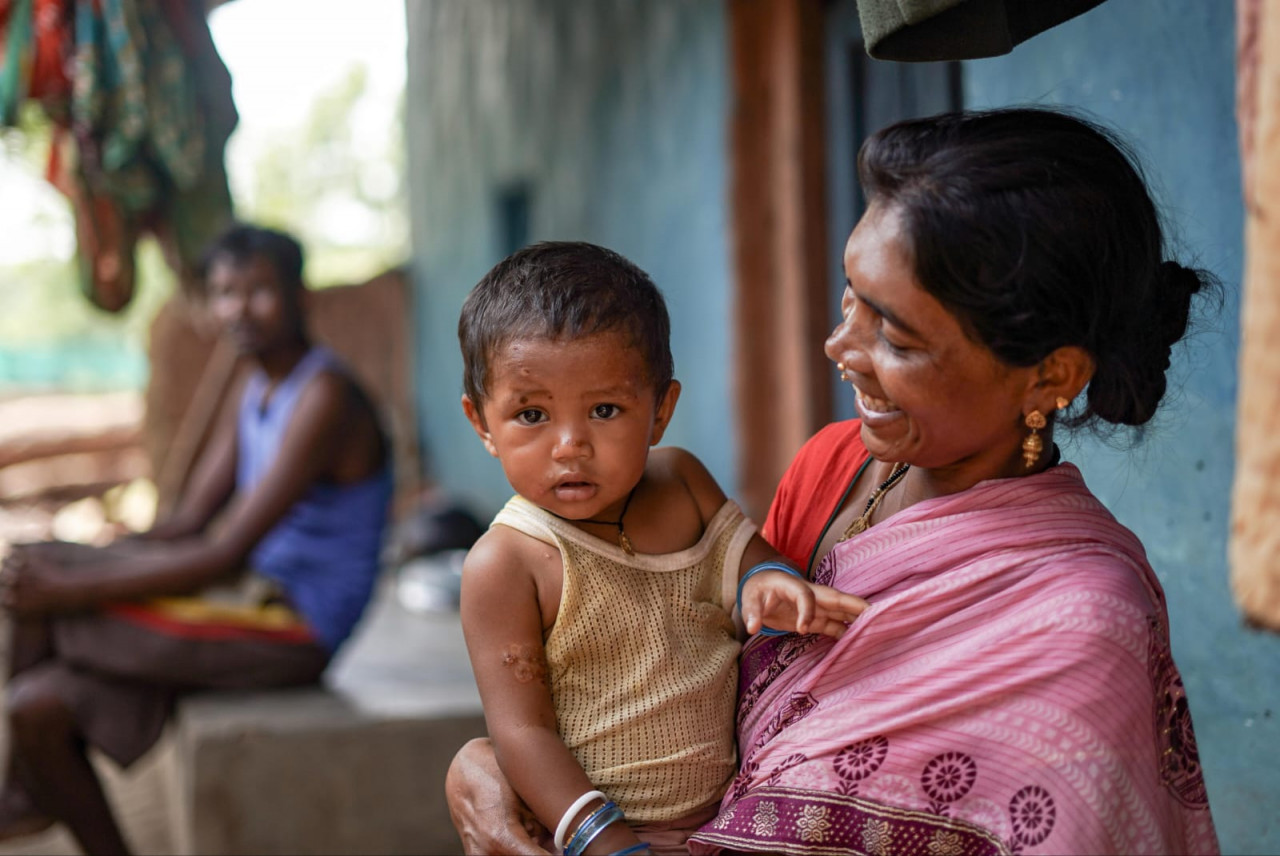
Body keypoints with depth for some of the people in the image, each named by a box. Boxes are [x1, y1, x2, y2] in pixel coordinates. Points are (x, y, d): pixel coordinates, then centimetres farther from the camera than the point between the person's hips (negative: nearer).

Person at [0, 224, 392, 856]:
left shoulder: (324, 398, -18)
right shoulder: (257, 391, 12)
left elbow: (227, 554, -23)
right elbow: (187, 524, 10)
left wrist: (74, 587, -22)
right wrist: (80, 564, -4)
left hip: (292, 626, -8)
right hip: (253, 598, 8)